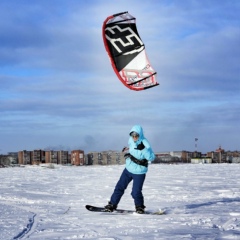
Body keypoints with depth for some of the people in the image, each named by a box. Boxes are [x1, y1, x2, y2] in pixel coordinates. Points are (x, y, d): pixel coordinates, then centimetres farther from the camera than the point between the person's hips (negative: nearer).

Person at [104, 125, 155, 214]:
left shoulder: (144, 144, -23)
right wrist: (126, 150, 3)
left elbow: (151, 158, -33)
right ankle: (112, 204, 19)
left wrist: (143, 149, -44)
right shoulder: (131, 140, -4)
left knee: (136, 192, -6)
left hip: (139, 172, -6)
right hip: (128, 169, 6)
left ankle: (140, 206, 20)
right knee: (120, 187, 8)